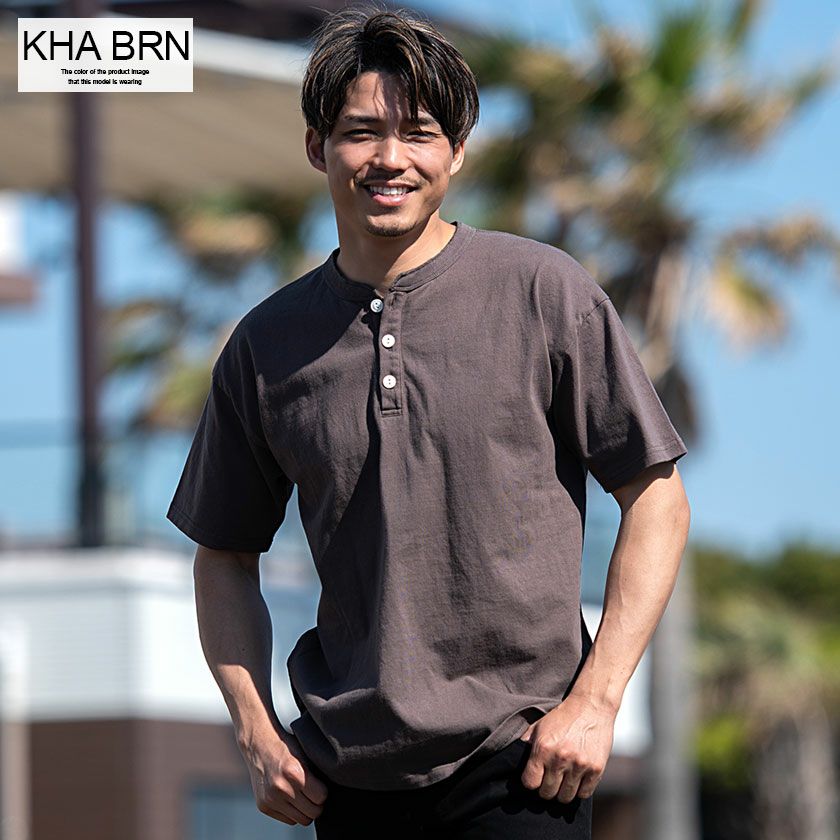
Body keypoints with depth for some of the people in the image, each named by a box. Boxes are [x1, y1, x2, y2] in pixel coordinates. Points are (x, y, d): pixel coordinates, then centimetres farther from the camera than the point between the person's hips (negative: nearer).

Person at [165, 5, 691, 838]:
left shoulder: (543, 292, -2)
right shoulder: (267, 345, 6)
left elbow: (657, 498, 0)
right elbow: (225, 554, 16)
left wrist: (595, 701, -7)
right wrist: (258, 734, 4)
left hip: (517, 766, -3)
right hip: (348, 771, 3)